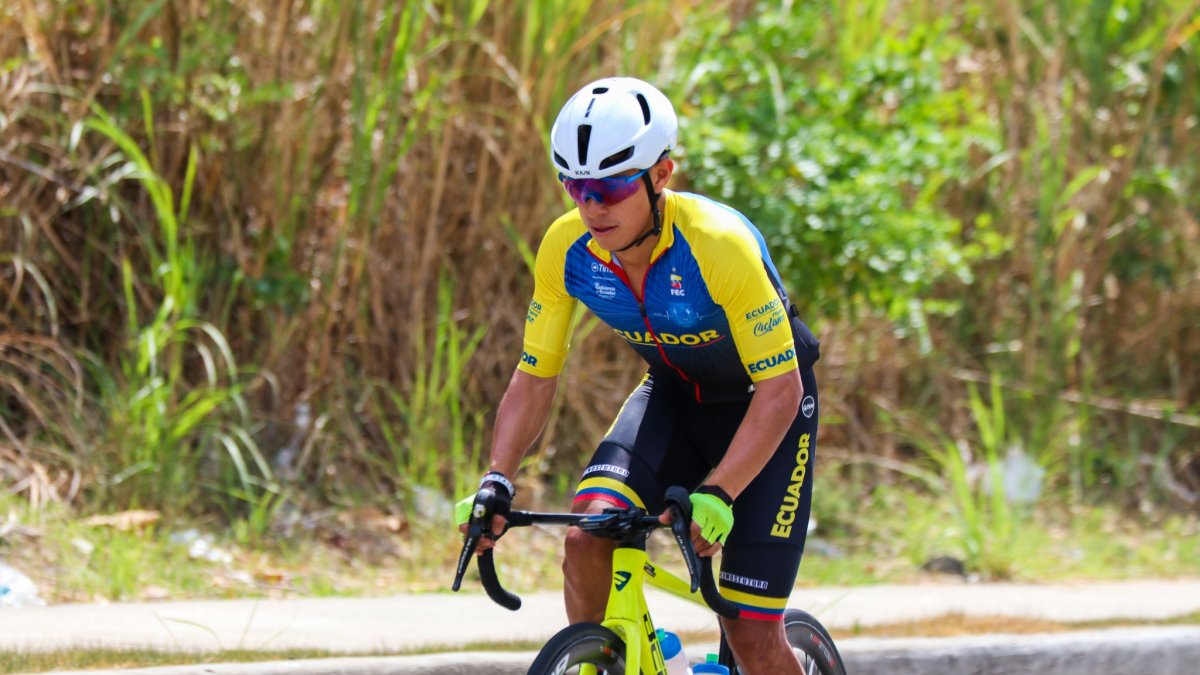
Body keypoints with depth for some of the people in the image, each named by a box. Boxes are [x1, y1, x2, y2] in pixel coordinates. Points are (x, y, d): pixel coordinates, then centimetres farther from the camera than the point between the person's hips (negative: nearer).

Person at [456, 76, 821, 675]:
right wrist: (496, 481, -24)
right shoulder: (567, 249, -19)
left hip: (762, 403, -4)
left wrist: (717, 494, -42)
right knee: (588, 533, -24)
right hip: (675, 395, 4)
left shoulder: (719, 244, -34)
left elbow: (780, 389, -31)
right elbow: (535, 379, -9)